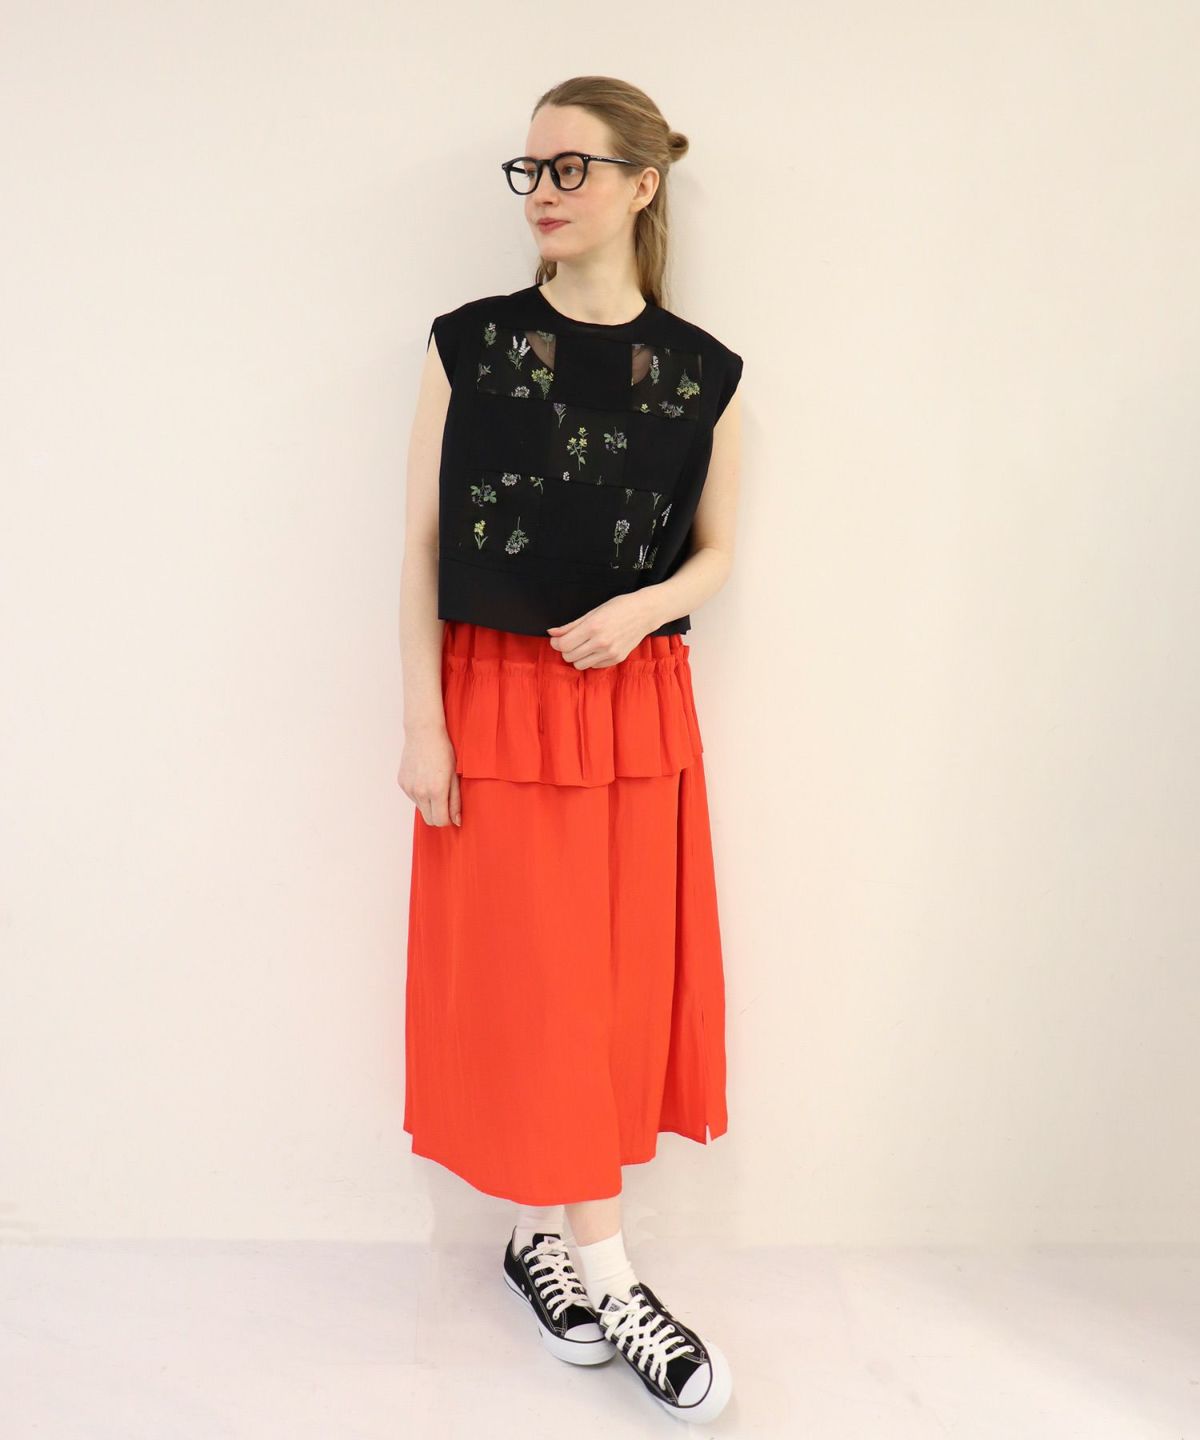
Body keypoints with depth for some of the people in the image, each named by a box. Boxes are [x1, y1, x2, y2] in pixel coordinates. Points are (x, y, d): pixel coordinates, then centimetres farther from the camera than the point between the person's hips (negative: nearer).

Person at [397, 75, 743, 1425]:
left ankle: (540, 1228, 28)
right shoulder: (470, 343, -1)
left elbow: (714, 553, 9)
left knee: (622, 980, 7)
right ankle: (606, 1276, 15)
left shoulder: (703, 374, 2)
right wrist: (422, 722, -7)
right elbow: (423, 545, -2)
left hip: (637, 704, 2)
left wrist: (640, 608, -12)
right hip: (497, 701, -2)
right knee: (533, 986, 1)